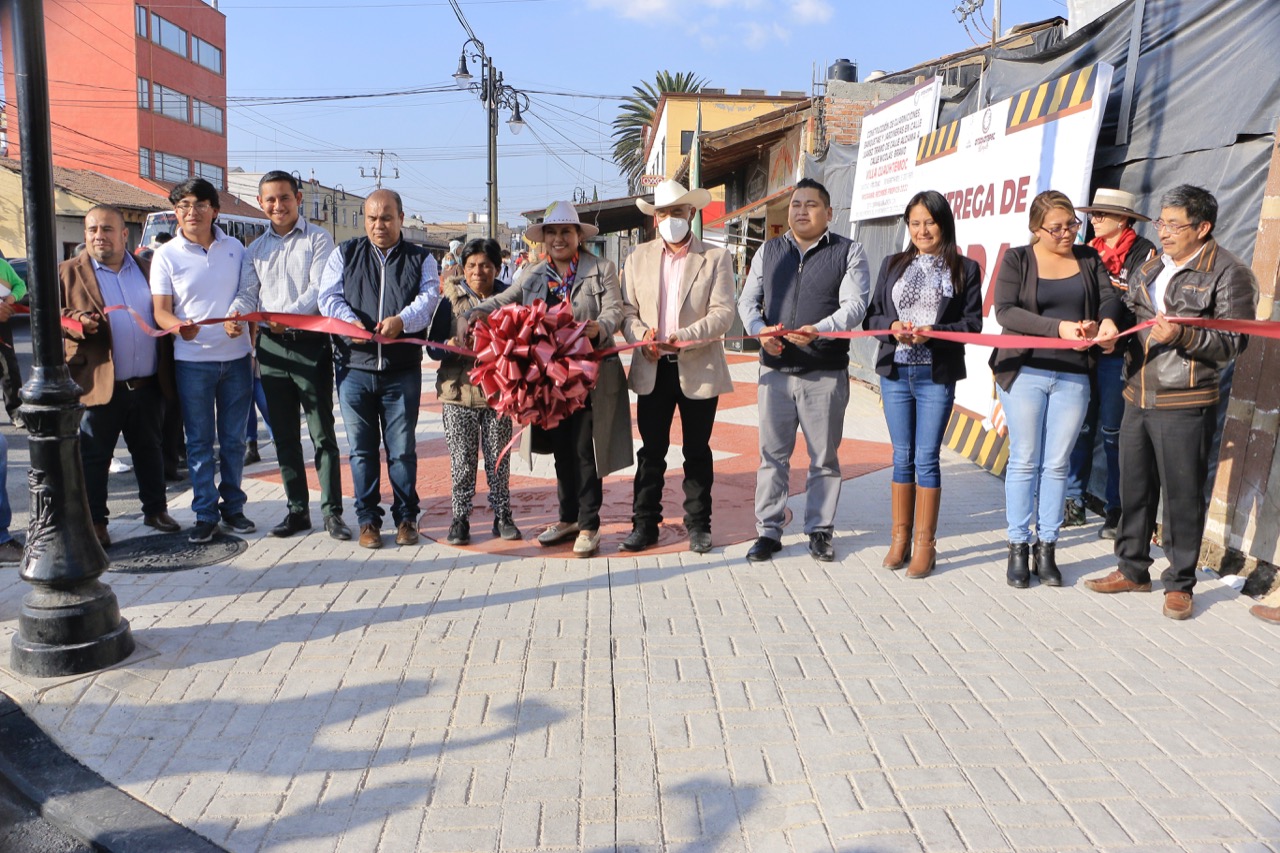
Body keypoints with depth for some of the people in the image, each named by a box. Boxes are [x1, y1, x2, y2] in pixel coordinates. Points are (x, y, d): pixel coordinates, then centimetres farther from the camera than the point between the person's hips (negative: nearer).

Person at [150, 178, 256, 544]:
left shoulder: (235, 248, 5)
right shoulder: (166, 256, -1)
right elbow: (160, 311, -3)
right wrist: (180, 327, -25)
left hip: (236, 357, 2)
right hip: (192, 361, -2)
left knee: (233, 439, 10)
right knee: (199, 441, 4)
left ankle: (233, 507, 22)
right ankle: (205, 513, 13)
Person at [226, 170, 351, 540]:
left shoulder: (317, 239, 1)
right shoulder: (256, 249, 16)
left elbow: (319, 288, -11)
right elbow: (248, 292, 8)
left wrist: (289, 314, -27)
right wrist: (236, 314, -15)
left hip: (310, 342, -5)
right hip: (271, 347, 5)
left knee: (322, 433, -3)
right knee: (284, 435, 10)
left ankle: (332, 512, 3)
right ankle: (297, 510, 19)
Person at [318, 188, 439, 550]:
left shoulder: (420, 259, 9)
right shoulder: (345, 254, 11)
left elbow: (428, 298, -6)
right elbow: (329, 296, 1)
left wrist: (401, 320, -26)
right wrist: (351, 322, -19)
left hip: (402, 370, -1)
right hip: (354, 367, 1)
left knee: (402, 449, 4)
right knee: (362, 449, 7)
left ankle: (406, 517, 18)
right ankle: (368, 520, 18)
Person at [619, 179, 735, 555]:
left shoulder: (716, 258, 0)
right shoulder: (638, 258, 9)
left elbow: (723, 312, -9)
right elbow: (626, 309, 6)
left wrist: (684, 337, -22)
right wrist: (642, 335, -15)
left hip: (699, 369, -2)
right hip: (652, 369, 2)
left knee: (697, 451, 9)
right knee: (651, 451, 7)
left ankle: (698, 524, 20)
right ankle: (644, 523, 17)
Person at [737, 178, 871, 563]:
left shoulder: (849, 252, 3)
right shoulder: (769, 251, 13)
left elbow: (854, 306, -7)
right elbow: (747, 300, 12)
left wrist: (818, 330, -25)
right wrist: (760, 331, -9)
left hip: (826, 372, -2)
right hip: (775, 369, 2)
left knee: (824, 456, 6)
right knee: (772, 453, 5)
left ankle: (819, 530, 19)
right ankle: (768, 531, 14)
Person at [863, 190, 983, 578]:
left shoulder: (965, 269, 4)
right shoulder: (892, 265, 12)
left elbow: (973, 324, -2)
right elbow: (871, 316, 9)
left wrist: (933, 333, -17)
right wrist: (893, 327, -11)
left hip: (937, 376, -3)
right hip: (895, 373, 3)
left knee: (927, 458, -1)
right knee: (902, 457, 8)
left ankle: (925, 543, 8)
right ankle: (900, 537, 16)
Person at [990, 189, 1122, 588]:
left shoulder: (1088, 258, 11)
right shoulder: (1017, 259, 0)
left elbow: (1108, 295, 2)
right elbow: (1005, 310, -12)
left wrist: (1107, 319, -21)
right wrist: (1058, 326, -22)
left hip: (1073, 376, 3)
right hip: (1024, 372, -3)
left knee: (1057, 465, 6)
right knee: (1024, 461, 2)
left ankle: (1046, 549, 15)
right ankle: (1018, 549, 11)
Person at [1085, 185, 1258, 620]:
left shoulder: (1228, 273, -6)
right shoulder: (1150, 268, 14)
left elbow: (1233, 342, -12)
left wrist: (1182, 335, -25)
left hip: (1184, 407, -6)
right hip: (1137, 399, 7)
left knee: (1182, 497, 1)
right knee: (1134, 489, 14)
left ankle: (1179, 584, 14)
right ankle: (1132, 570, 28)